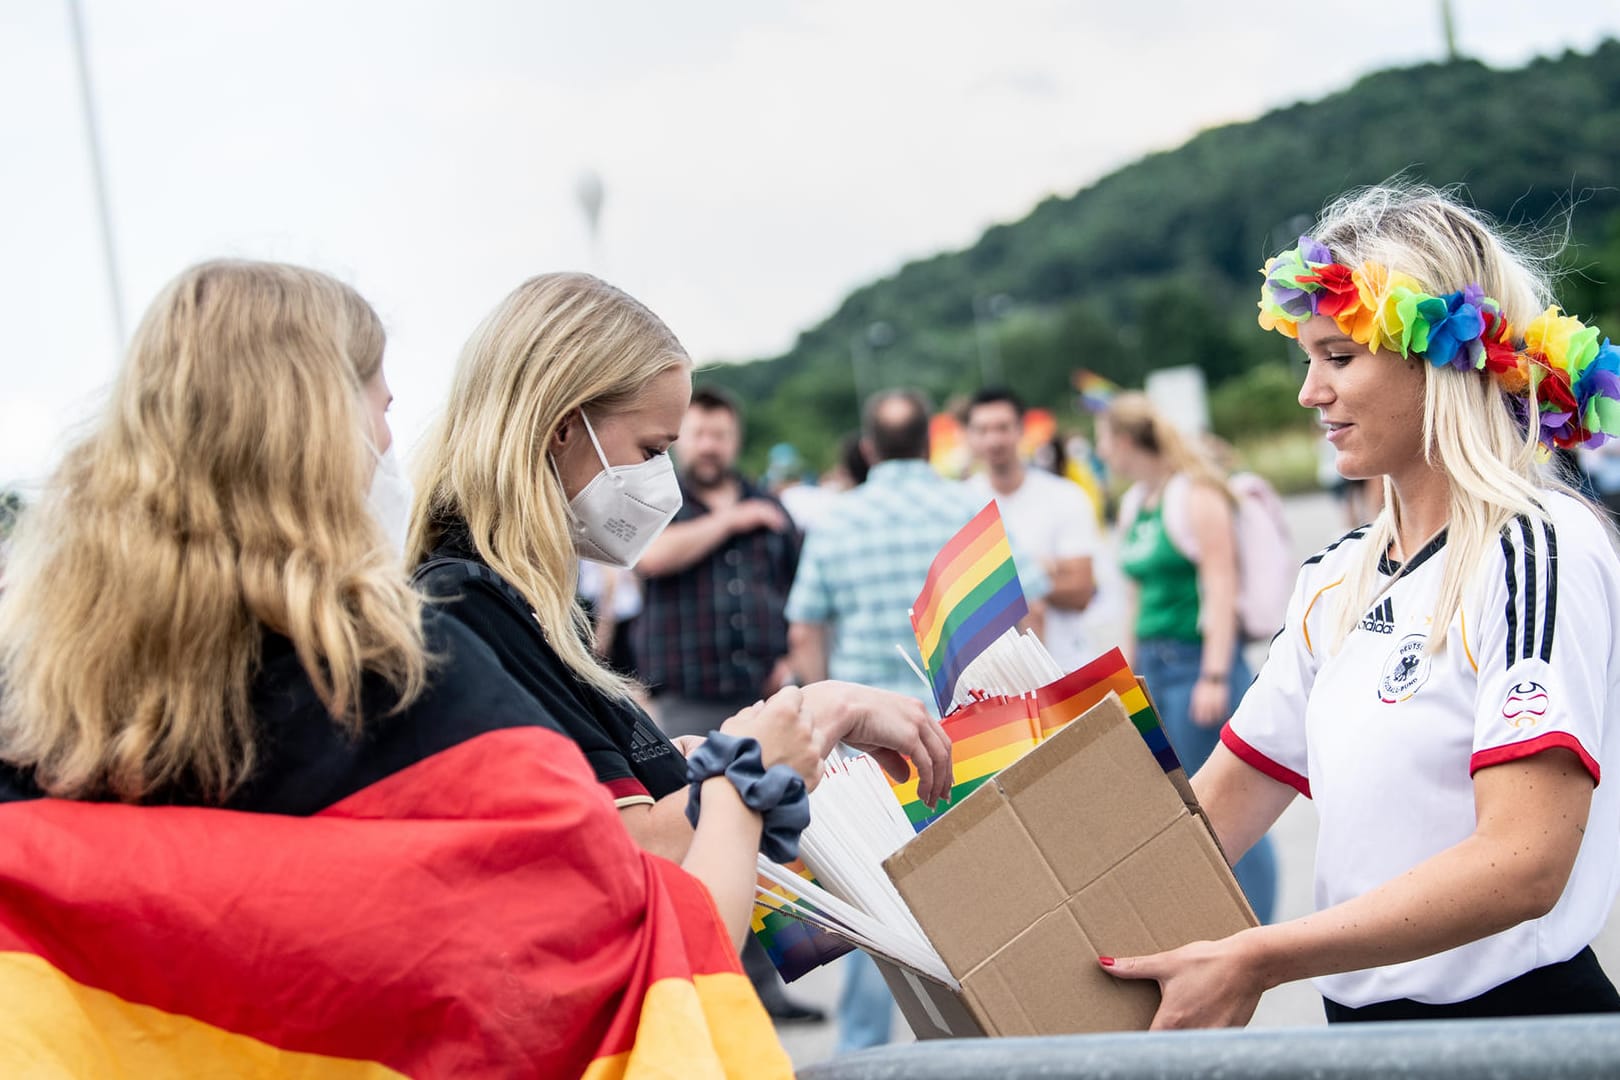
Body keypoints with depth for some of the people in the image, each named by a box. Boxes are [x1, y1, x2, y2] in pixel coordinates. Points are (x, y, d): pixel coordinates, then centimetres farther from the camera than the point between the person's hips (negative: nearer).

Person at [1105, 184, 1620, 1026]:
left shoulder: (1537, 554, -14)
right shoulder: (1336, 581, 9)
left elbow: (1524, 862, -24)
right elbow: (1218, 811, 10)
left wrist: (1255, 962, -28)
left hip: (1513, 1014, -6)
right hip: (1360, 1016, 7)